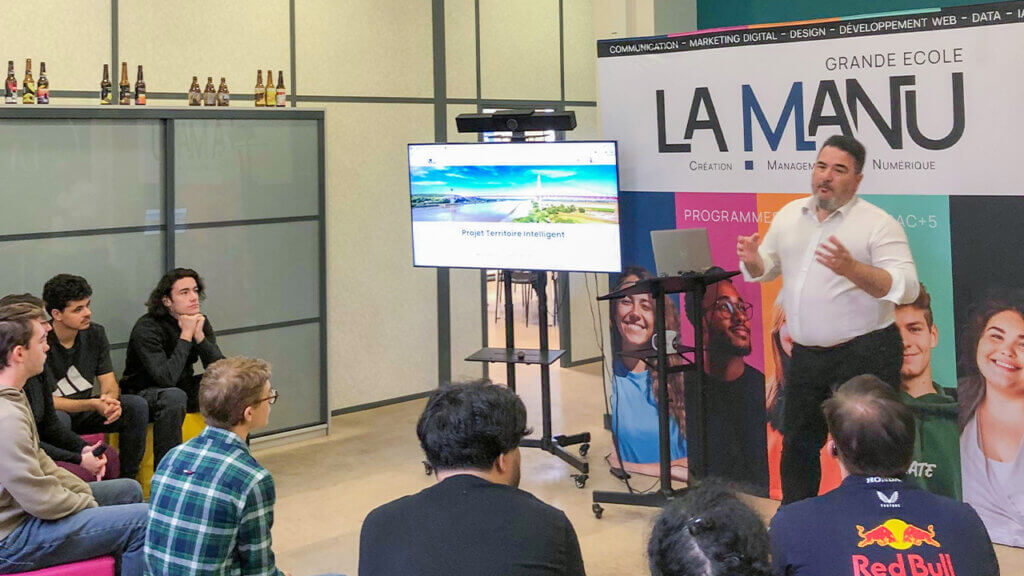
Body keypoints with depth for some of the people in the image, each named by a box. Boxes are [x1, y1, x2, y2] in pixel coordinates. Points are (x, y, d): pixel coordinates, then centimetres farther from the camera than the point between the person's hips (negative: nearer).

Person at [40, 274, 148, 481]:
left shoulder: (95, 334, -2)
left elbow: (109, 383, -1)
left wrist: (110, 400, -27)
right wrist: (93, 405, -32)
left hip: (84, 410, 6)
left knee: (137, 406, -14)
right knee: (58, 419, -39)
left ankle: (128, 479, -5)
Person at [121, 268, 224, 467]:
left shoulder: (200, 322, -1)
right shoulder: (147, 328, -21)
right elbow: (166, 378, -32)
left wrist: (199, 336, -22)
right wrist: (186, 335, -27)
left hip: (184, 389, 7)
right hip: (144, 393, -7)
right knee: (174, 396, -39)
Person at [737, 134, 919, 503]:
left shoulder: (878, 224, -10)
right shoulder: (789, 215, 9)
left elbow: (907, 288, -19)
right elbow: (768, 268, 20)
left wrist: (852, 269, -33)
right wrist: (753, 261, -5)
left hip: (865, 355, -6)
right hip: (807, 355, 6)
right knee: (798, 445, 17)